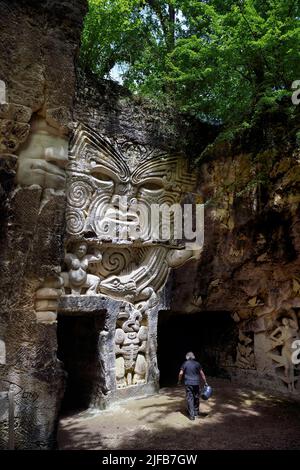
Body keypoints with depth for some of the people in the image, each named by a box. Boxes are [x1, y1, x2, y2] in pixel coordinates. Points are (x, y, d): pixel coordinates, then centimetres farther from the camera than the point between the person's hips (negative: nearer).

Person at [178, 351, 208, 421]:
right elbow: (202, 373, 3)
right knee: (196, 398, 16)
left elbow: (181, 373, -5)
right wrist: (205, 382, 11)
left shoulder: (185, 363, -1)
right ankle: (196, 413, 28)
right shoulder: (197, 363, 3)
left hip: (188, 384, -2)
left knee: (190, 399, 1)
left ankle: (192, 415, -4)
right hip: (196, 383, 2)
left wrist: (179, 381, 10)